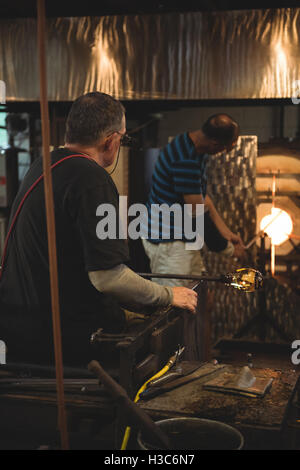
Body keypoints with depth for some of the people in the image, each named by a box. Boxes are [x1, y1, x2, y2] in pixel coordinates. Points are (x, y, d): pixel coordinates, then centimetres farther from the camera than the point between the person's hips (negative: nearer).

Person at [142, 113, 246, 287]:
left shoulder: (199, 151, 5)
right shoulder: (185, 161, -27)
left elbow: (202, 197, 14)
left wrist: (227, 233, 11)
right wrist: (228, 249, -11)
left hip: (185, 239, 10)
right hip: (167, 242, -10)